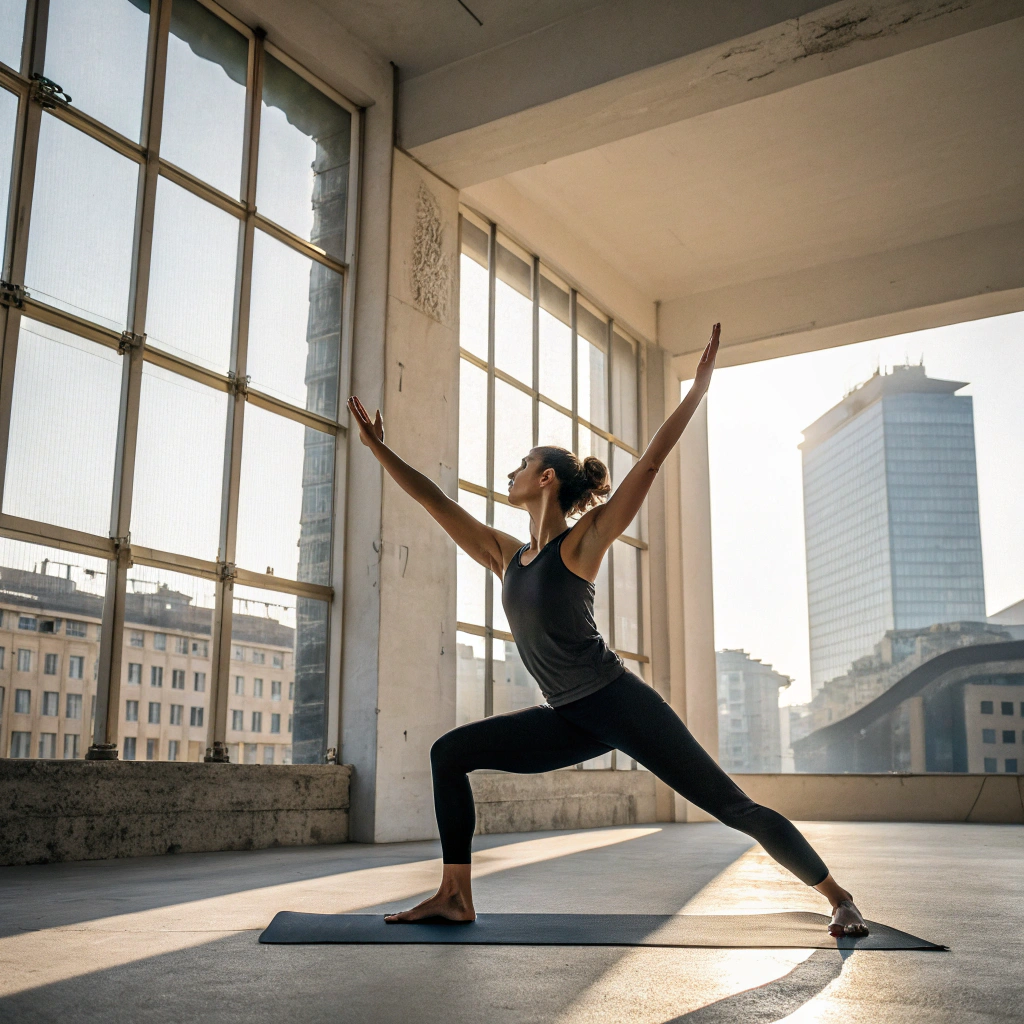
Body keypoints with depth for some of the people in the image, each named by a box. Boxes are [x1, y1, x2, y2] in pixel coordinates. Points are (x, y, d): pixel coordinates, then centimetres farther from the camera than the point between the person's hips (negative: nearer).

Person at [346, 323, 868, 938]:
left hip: (620, 704, -6)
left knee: (733, 806, -3)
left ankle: (839, 898, 12)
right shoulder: (506, 556, 12)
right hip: (570, 721, 7)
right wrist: (379, 449, 19)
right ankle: (455, 897, 4)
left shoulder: (583, 542, -5)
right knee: (450, 753, 1)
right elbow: (436, 501, 16)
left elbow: (652, 461, -9)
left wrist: (701, 385, -11)